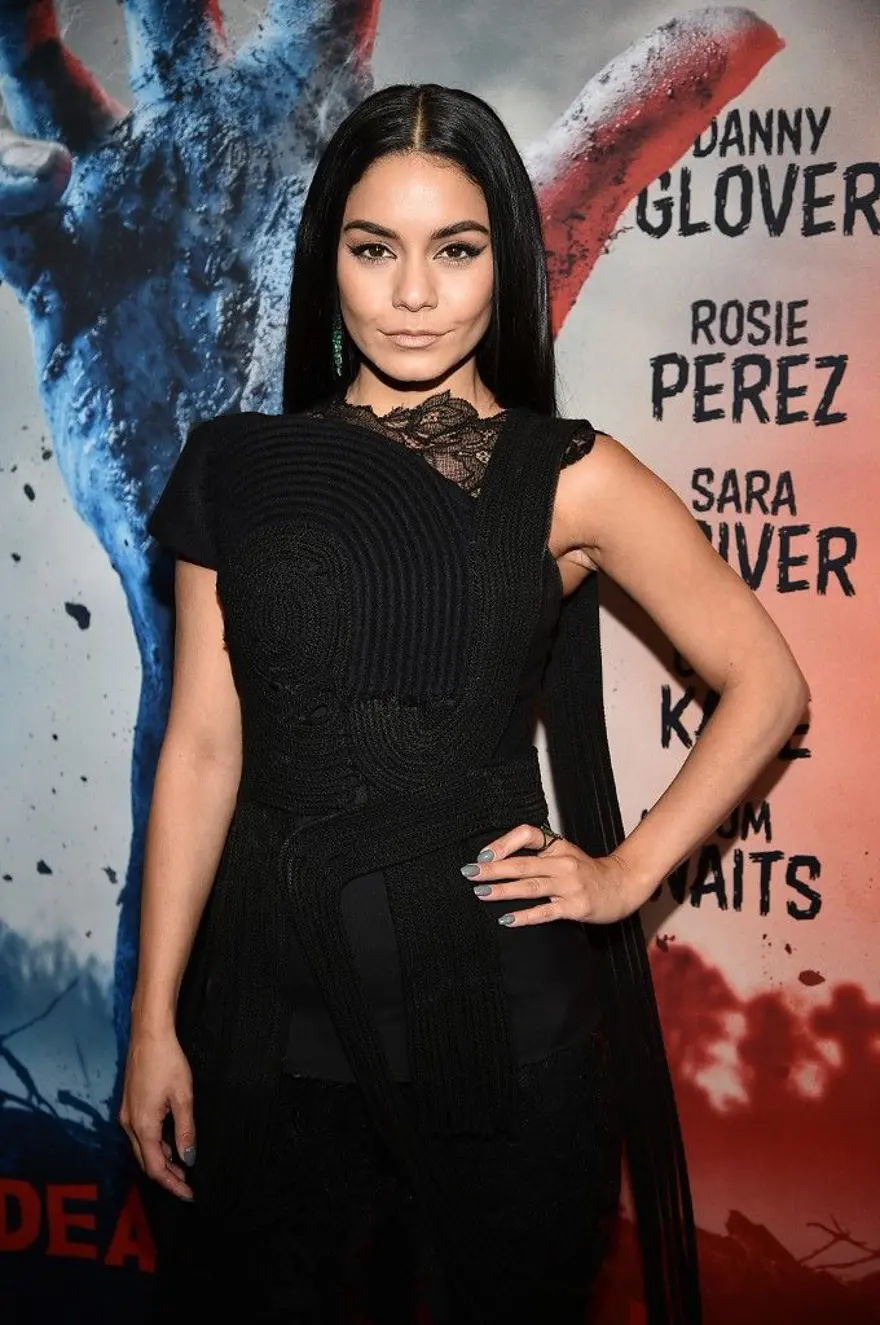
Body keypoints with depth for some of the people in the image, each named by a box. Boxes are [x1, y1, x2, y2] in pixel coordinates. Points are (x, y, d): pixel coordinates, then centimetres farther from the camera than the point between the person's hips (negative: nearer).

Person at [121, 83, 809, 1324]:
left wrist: (627, 872, -2)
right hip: (273, 984, 2)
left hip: (490, 984, -1)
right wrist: (155, 1019, 1)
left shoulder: (569, 479, -4)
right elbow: (203, 744, 1)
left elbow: (765, 682, 3)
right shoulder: (241, 466, 2)